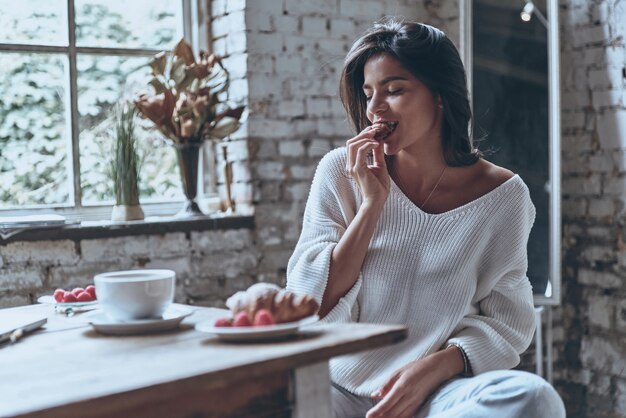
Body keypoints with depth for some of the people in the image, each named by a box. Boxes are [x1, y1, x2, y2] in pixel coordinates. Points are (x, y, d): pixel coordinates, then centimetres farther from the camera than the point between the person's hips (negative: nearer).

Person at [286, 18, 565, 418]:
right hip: (341, 384, -1)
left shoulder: (501, 194, -1)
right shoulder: (340, 172, 0)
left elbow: (506, 321, 0)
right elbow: (314, 306, -5)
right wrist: (373, 202, -13)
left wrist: (434, 368, -19)